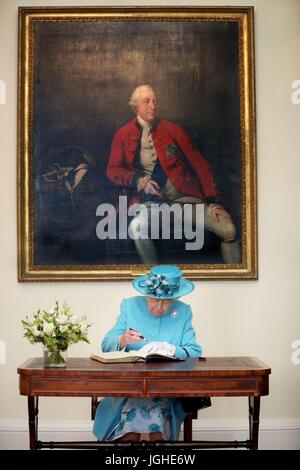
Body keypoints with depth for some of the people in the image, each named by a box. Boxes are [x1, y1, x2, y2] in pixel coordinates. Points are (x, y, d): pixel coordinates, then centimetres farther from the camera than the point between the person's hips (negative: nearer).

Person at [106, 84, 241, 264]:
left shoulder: (173, 130, 8)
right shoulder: (123, 135, 10)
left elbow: (199, 163, 5)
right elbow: (112, 170, 7)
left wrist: (213, 200, -6)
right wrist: (138, 180, -12)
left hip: (185, 196, 1)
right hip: (153, 201, 0)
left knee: (229, 230, -21)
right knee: (137, 227, -35)